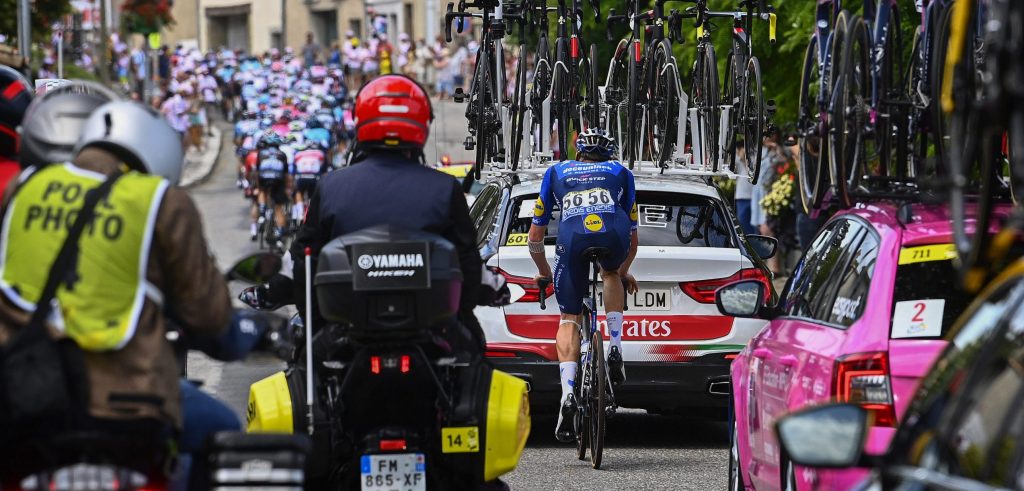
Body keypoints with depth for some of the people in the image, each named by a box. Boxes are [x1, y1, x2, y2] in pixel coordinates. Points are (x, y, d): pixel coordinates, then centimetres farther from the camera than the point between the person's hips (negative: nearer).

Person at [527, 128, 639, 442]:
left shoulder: (556, 172, 35)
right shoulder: (621, 173, 36)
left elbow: (535, 236, 35)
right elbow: (632, 235, 42)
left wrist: (544, 272, 51)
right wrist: (623, 271, 58)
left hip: (573, 238, -1)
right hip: (614, 236, 1)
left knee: (569, 319, 10)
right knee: (611, 274, 36)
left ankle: (567, 393, -10)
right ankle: (615, 348, 20)